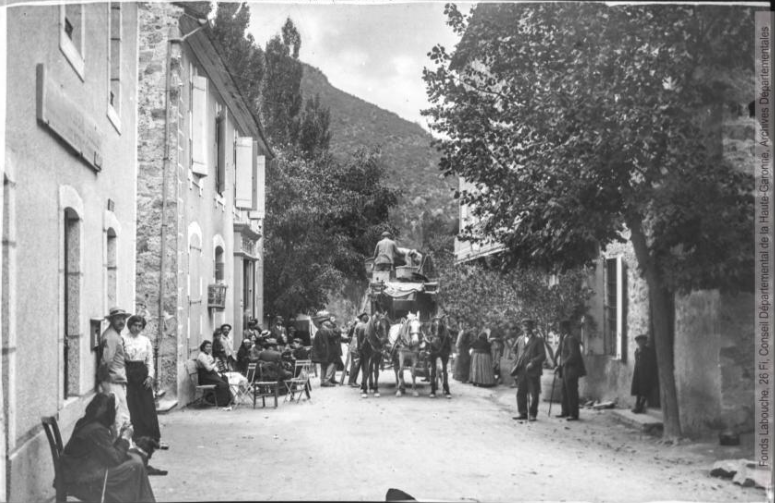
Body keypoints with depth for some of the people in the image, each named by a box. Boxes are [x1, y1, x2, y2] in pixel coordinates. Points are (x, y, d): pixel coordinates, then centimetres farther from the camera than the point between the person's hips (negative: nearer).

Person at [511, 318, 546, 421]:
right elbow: (515, 351, 29)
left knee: (534, 394, 0)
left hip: (533, 371, -5)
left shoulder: (538, 340, -2)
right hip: (521, 370, 5)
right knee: (520, 393, 6)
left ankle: (533, 414, 8)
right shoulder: (520, 339, 13)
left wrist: (533, 362, -18)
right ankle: (523, 413, 15)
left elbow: (543, 355, -7)